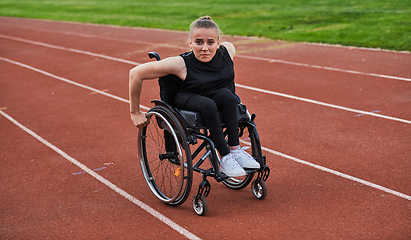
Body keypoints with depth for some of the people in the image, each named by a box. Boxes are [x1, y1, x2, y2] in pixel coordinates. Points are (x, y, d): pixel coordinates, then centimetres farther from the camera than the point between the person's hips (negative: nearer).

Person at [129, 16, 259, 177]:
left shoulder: (228, 50, -14)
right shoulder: (181, 64, -26)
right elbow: (136, 73, -21)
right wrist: (135, 113, -14)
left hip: (223, 101, 3)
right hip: (188, 101, -3)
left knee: (227, 95, -31)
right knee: (208, 105, -36)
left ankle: (234, 149, -23)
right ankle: (224, 158, -25)